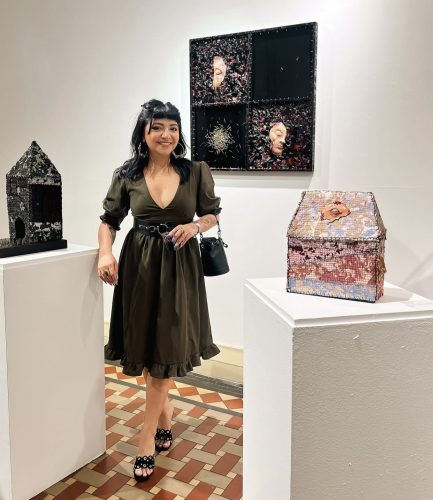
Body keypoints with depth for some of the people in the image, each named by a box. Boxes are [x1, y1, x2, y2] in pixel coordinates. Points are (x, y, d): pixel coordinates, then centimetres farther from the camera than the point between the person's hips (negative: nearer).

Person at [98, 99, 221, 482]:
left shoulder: (196, 172, -2)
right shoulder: (127, 175, 0)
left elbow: (212, 214, 6)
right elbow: (109, 220, 5)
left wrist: (194, 226, -15)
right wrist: (106, 253, -13)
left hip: (179, 266, -1)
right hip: (139, 264, 2)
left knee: (166, 347, 0)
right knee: (146, 344, 11)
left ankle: (147, 438, 13)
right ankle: (165, 411, 38)